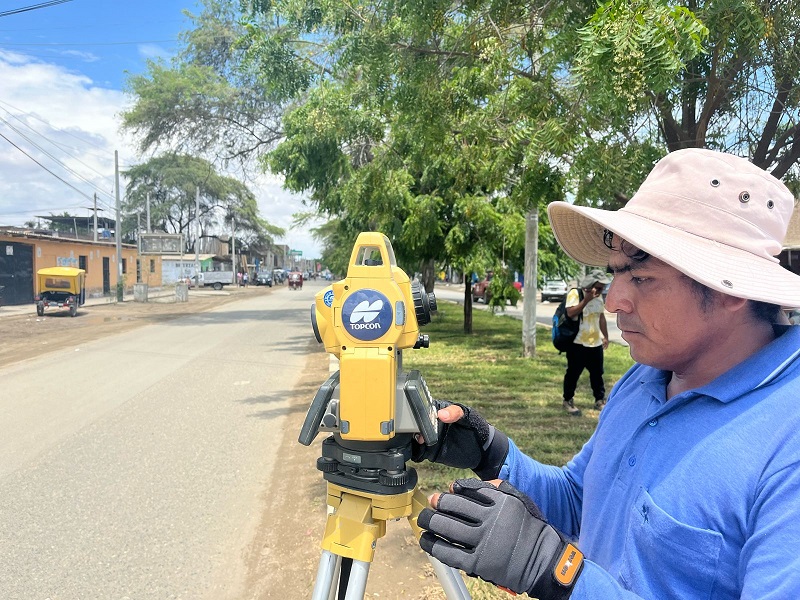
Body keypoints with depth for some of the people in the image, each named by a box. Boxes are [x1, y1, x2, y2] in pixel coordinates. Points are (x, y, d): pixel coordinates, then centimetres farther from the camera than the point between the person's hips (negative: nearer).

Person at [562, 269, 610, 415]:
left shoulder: (599, 297, 11)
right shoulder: (574, 293, -11)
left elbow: (601, 317, 19)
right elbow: (570, 313, -24)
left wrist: (605, 336, 17)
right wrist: (586, 300, -26)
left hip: (596, 343, 6)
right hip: (577, 343, -6)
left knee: (597, 373, 12)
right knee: (573, 373, 3)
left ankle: (600, 400, 24)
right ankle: (568, 401, 15)